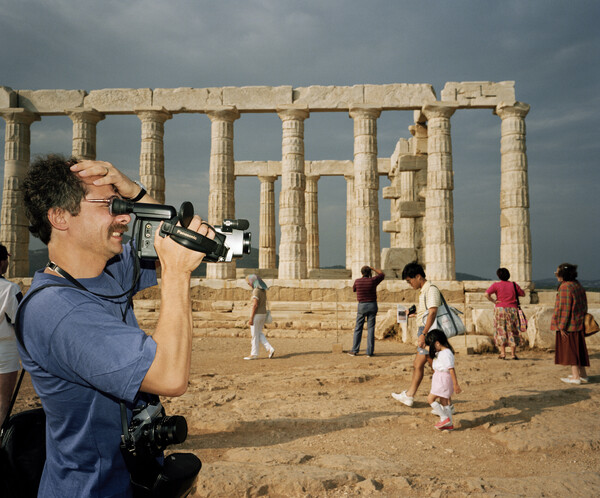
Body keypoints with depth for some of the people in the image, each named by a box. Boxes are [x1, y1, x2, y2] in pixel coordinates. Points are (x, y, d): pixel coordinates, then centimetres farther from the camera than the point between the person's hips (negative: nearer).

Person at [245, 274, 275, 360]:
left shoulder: (256, 290, -18)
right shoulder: (263, 290, 10)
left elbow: (255, 305, -22)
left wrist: (251, 318, -19)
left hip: (256, 314, -9)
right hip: (263, 314, 9)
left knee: (255, 335, 2)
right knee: (259, 334, 16)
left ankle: (254, 354, 11)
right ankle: (270, 349, 6)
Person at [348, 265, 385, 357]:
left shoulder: (357, 281, -4)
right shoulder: (373, 280, -7)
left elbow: (354, 289, 18)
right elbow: (382, 274, 13)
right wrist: (373, 268, 18)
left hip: (362, 305, 0)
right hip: (372, 305, 0)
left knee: (358, 328, 7)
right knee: (371, 329, 3)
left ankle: (354, 350, 9)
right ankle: (370, 351, 3)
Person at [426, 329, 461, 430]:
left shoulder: (446, 353, -21)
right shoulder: (440, 352, 10)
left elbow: (451, 369, -21)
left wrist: (455, 384, -20)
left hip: (444, 380, -10)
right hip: (439, 380, 10)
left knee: (430, 398, -8)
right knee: (443, 402, 13)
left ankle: (445, 418, -2)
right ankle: (449, 424, 20)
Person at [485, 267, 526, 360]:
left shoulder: (496, 285, -4)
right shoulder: (514, 285, 3)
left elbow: (486, 294, -16)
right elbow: (523, 294, 14)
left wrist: (493, 301, -5)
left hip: (500, 309, -2)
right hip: (512, 310, 2)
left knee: (501, 331, 5)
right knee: (512, 331, 8)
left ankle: (503, 353, 1)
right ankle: (513, 354, 8)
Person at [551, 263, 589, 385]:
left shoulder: (565, 287, -18)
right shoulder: (578, 285, 11)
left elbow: (564, 308, -20)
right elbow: (584, 305, 15)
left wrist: (562, 327, -16)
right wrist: (581, 319, 21)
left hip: (569, 325, -9)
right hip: (578, 324, 9)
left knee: (570, 349, -1)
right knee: (578, 348, 15)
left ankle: (576, 377, 3)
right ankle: (582, 375, 21)